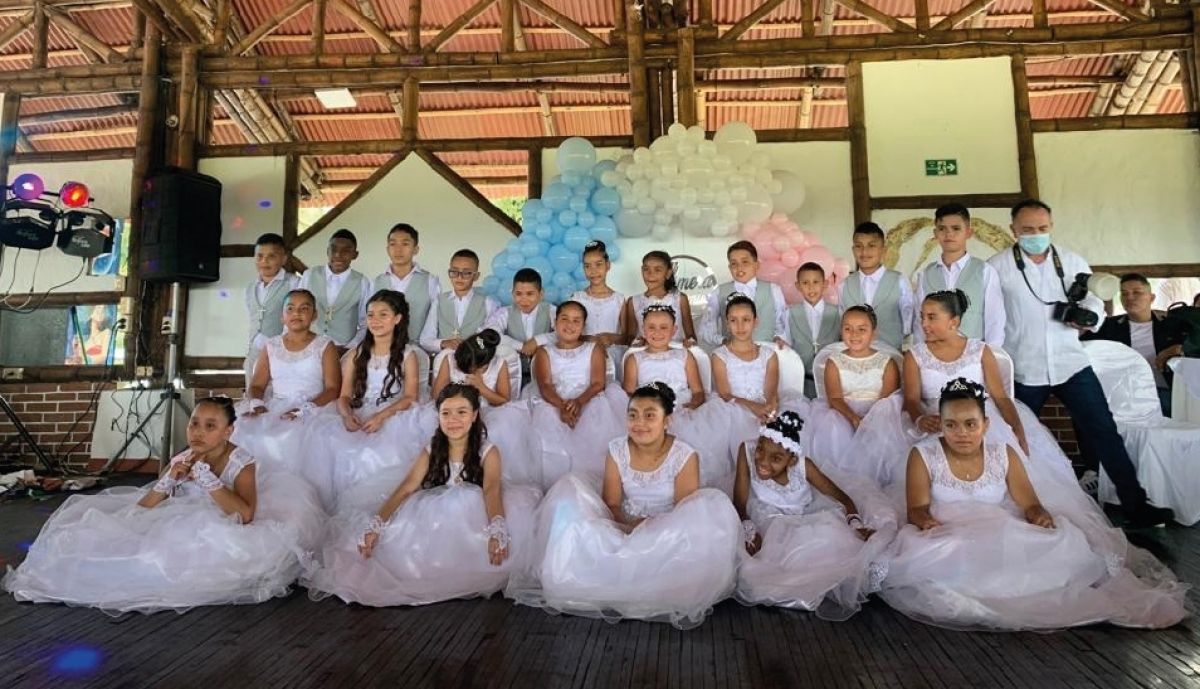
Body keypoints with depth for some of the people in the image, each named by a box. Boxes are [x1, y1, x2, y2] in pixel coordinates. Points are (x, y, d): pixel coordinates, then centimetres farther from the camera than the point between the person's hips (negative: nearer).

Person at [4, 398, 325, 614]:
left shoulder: (242, 463, -12)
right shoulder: (181, 461, 3)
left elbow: (246, 515, -28)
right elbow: (140, 509, 4)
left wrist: (208, 481, -27)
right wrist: (167, 483, -14)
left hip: (219, 540, -5)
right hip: (178, 535, 5)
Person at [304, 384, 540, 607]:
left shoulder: (488, 452, -10)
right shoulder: (431, 451, 0)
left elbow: (492, 490, -27)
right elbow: (406, 488, -11)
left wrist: (496, 531, -46)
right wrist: (376, 524, -28)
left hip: (473, 520, -2)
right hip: (434, 521, 2)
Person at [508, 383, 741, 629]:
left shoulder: (684, 456, -13)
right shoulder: (617, 450, -5)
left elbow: (686, 513, -13)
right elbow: (611, 503, -5)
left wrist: (654, 529, -30)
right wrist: (630, 524, -26)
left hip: (669, 537, -2)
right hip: (623, 530, 2)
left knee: (712, 504, -30)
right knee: (569, 491, -16)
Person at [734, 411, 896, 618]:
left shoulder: (804, 465, -23)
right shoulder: (746, 451, -27)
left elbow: (843, 497, -14)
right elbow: (740, 503, -21)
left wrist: (855, 523, -33)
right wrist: (748, 529, -39)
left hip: (807, 519, 1)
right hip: (769, 521, 0)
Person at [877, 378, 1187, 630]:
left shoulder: (1004, 454, 4)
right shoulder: (923, 456, -6)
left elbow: (1030, 504, 3)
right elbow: (917, 509, -9)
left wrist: (1041, 516, -21)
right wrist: (926, 521, -32)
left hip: (1003, 539, 1)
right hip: (948, 542, -1)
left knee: (1063, 544, -19)